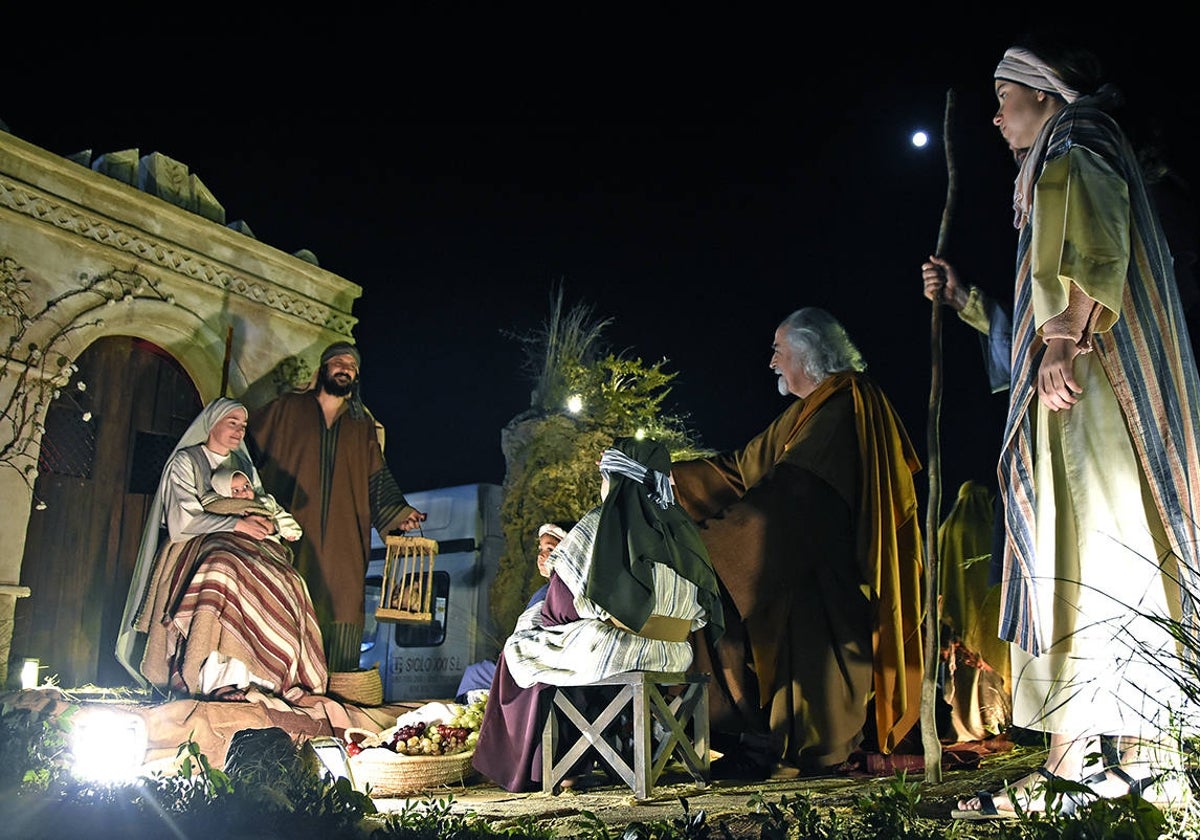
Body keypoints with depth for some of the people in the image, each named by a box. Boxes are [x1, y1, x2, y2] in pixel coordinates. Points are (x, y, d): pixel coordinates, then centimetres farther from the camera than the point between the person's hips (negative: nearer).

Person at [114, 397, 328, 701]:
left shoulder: (244, 466, 23)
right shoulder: (185, 461, 5)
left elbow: (264, 505, 21)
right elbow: (183, 519, -7)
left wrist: (265, 522, -4)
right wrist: (236, 524, -16)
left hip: (242, 544, 5)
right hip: (197, 548, -5)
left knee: (284, 582, -28)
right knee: (226, 573, -40)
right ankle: (218, 679, -43)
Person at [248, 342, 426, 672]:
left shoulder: (363, 425, 19)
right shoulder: (287, 408, 12)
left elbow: (377, 477, 15)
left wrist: (398, 511, 0)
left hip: (342, 538, 2)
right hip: (291, 535, -2)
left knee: (342, 613, -7)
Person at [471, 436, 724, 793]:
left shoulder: (599, 525, -11)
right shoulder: (682, 529, 7)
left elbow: (559, 609, -9)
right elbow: (702, 611, 11)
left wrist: (542, 616, 13)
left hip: (609, 652, -7)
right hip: (672, 656, 7)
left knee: (524, 647, 21)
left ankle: (530, 769, 27)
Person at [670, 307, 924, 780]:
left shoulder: (845, 403, -11)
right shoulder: (809, 412, 19)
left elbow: (795, 486, -21)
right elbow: (744, 467, 17)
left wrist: (721, 531, -19)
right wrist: (668, 475, 10)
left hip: (832, 561, -10)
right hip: (807, 562, 10)